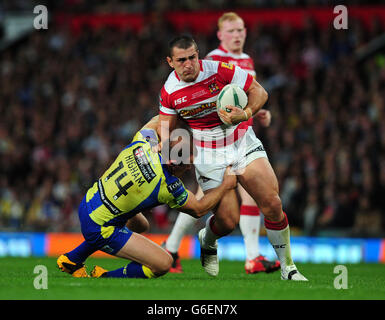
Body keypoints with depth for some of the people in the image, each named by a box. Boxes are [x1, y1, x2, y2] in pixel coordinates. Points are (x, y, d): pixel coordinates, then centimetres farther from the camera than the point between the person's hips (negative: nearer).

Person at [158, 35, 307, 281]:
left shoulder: (221, 70, -15)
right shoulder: (169, 91, -7)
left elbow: (259, 92, -7)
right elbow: (166, 124, 7)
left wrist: (245, 114, -26)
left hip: (243, 143, 0)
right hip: (209, 156, 0)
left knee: (273, 205, -13)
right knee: (228, 221, -8)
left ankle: (288, 267, 3)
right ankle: (207, 241, 30)